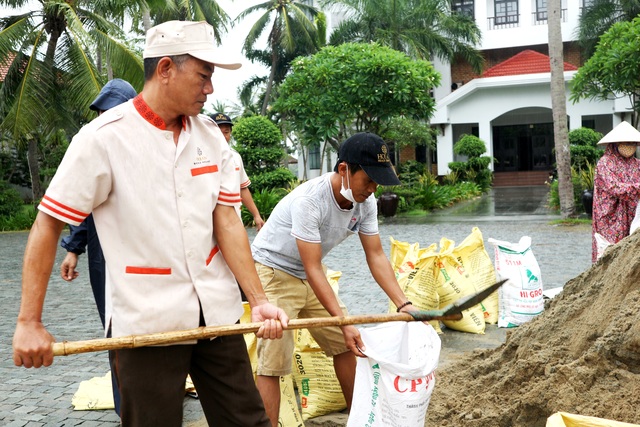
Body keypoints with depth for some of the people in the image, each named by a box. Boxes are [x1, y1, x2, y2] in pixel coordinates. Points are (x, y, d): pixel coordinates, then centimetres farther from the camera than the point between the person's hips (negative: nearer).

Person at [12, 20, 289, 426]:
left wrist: (259, 300, -7)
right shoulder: (103, 137, -11)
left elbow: (227, 221, 2)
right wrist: (30, 323, -10)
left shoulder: (210, 136, 4)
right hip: (146, 320, -4)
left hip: (217, 312, 5)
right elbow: (47, 226, -8)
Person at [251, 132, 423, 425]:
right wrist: (344, 322, -36)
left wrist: (403, 304, -19)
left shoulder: (366, 201, -11)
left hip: (309, 276, 7)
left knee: (343, 344, 10)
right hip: (274, 272, -7)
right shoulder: (308, 200, -33)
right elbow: (313, 269, -32)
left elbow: (376, 256, -7)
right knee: (273, 362, -13)